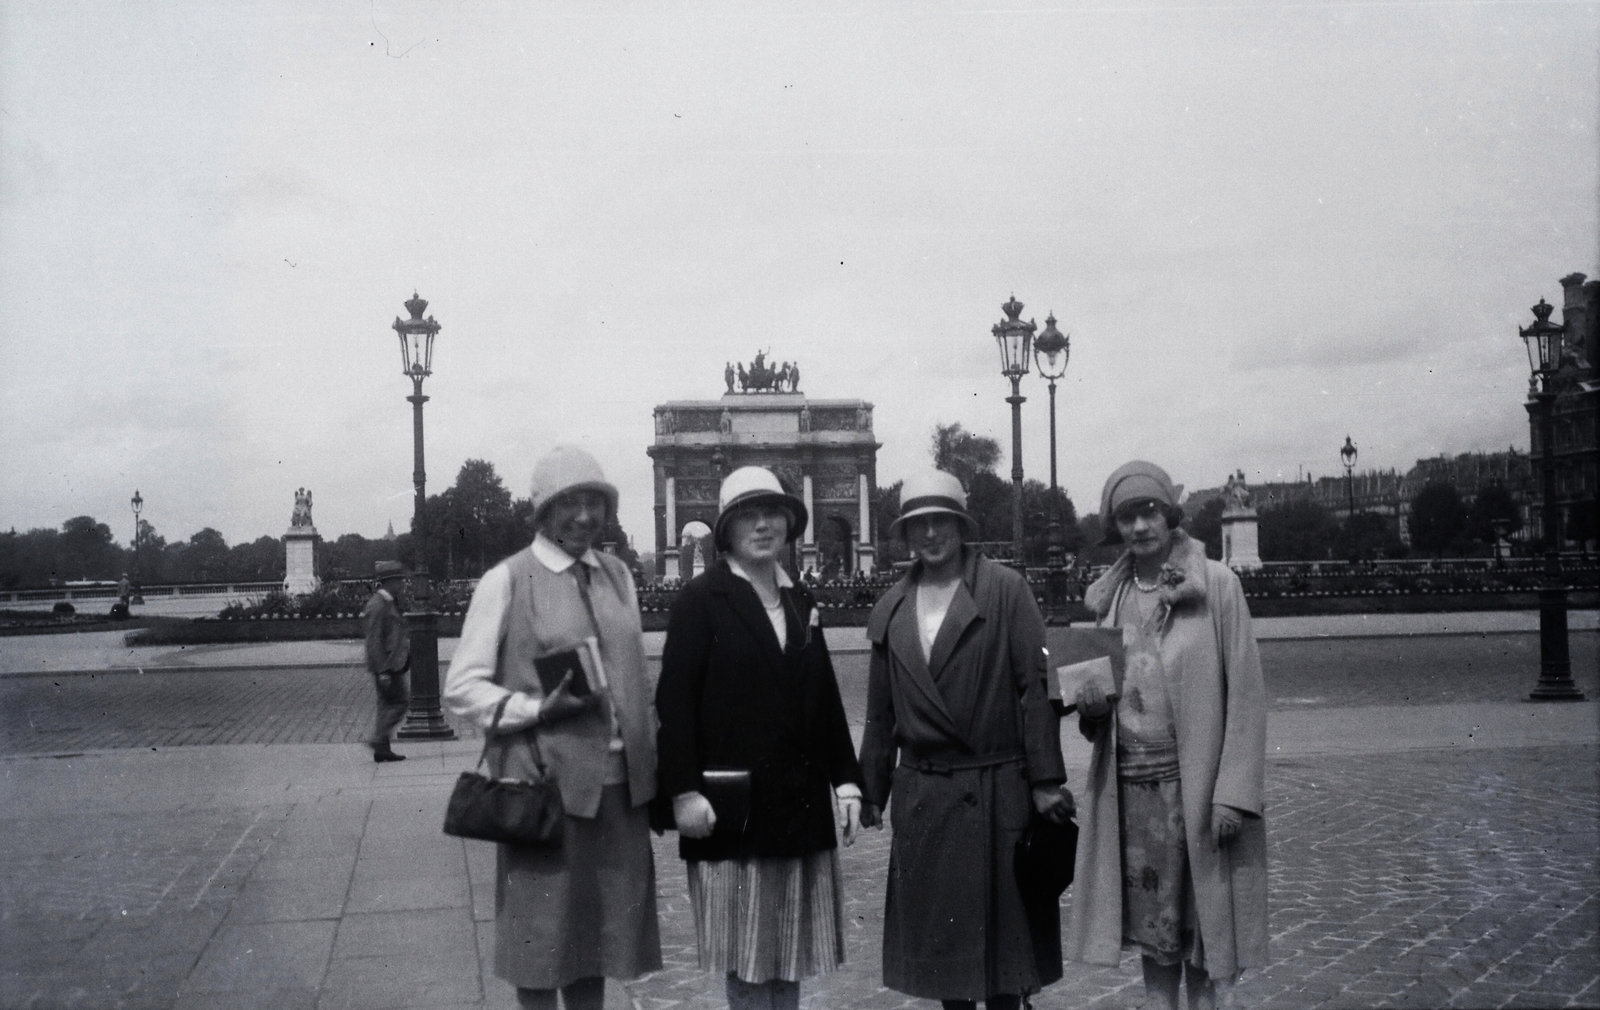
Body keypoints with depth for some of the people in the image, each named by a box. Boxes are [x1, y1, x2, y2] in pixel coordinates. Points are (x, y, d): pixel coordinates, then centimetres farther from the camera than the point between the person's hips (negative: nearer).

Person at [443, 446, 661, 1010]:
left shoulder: (618, 575, 10)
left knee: (600, 931, 15)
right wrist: (538, 710, -18)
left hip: (619, 782, 5)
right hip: (545, 782, -5)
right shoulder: (506, 581, -5)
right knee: (542, 939, 5)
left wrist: (649, 763, 11)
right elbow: (461, 688, -5)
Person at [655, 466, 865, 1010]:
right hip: (732, 809, -5)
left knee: (790, 952, 12)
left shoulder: (800, 601, 13)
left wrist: (846, 779, 8)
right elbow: (675, 701, -10)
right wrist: (684, 791, -16)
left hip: (802, 805, 6)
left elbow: (826, 697, 14)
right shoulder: (701, 599, -5)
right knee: (746, 963, 2)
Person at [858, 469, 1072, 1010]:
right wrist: (870, 792, 12)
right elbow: (881, 712, 13)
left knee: (1003, 921, 4)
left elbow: (1037, 687, -8)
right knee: (938, 933, 10)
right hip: (922, 796, 4)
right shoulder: (889, 610, 9)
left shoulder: (1006, 590, -4)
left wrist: (1046, 781, -11)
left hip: (999, 791, -4)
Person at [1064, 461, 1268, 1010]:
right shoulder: (1110, 595, 9)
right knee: (1150, 919, 10)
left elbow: (1245, 694, -8)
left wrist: (1232, 793, -14)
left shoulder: (1217, 584, -5)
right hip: (1127, 782, 4)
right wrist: (1091, 701, -4)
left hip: (1194, 781, -4)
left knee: (1200, 915, 2)